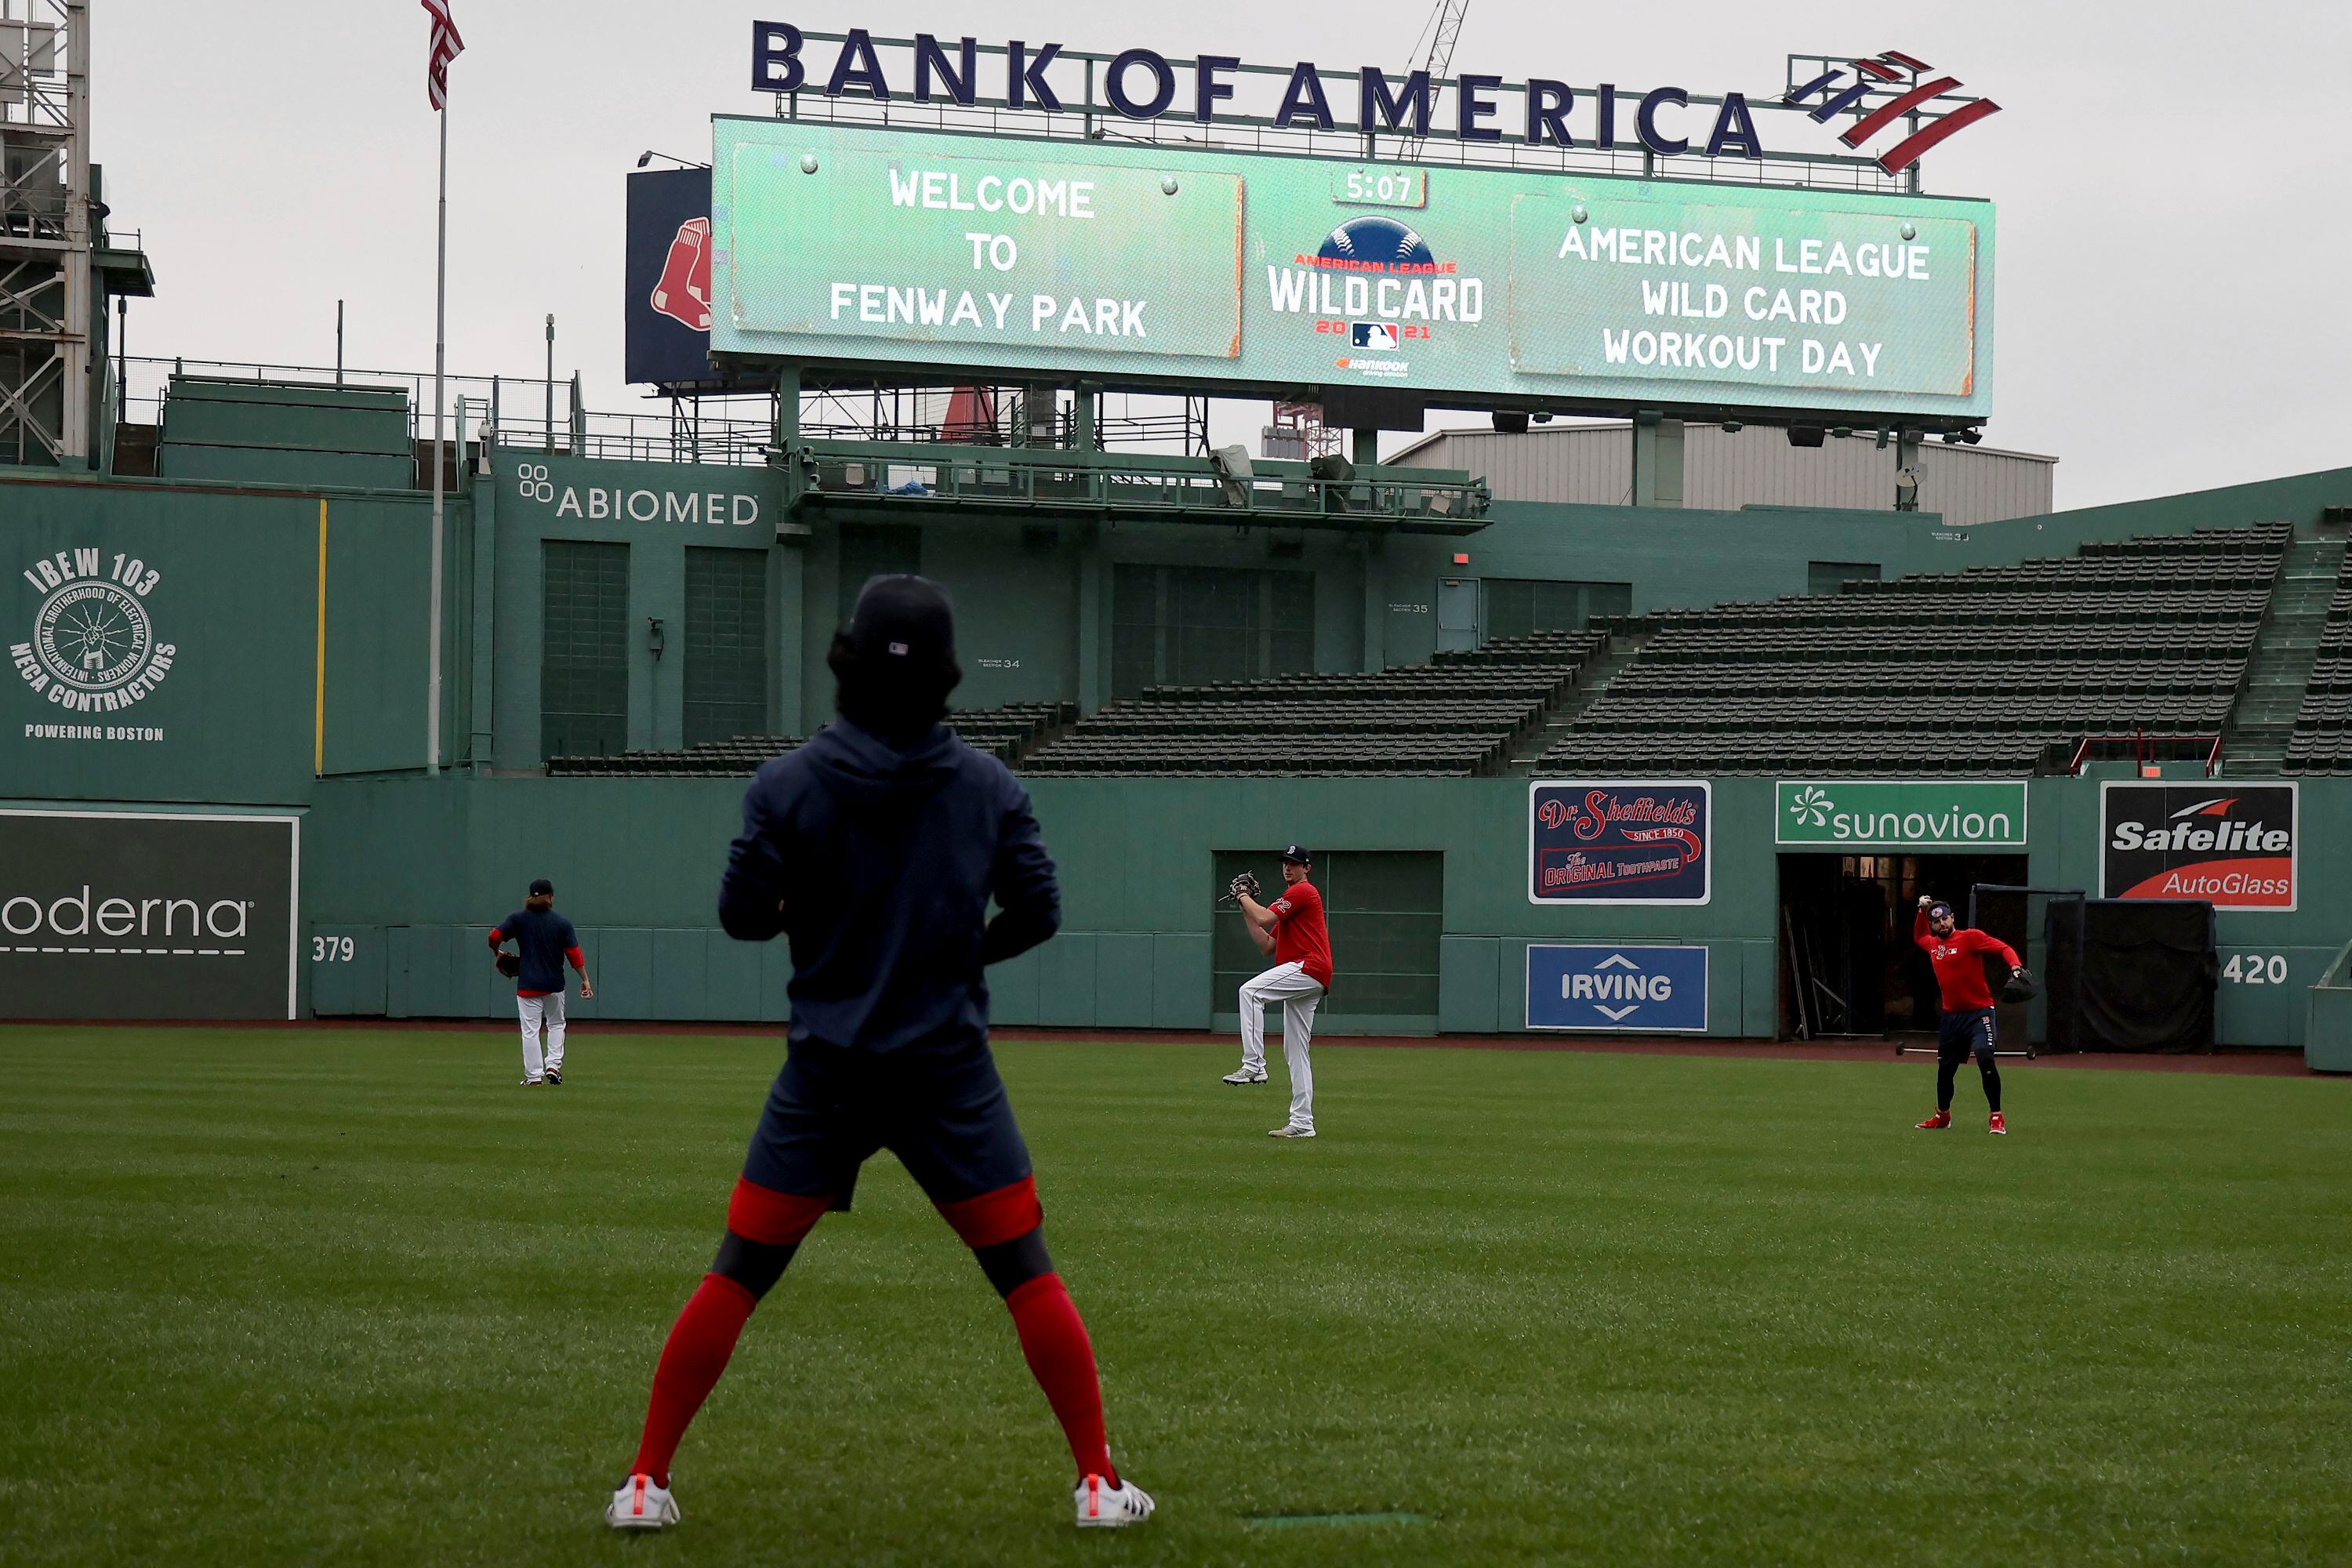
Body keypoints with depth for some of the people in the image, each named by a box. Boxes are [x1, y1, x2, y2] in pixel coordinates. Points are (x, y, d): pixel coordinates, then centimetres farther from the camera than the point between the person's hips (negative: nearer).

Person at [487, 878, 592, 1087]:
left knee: (530, 1030, 0)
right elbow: (574, 953, -6)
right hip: (554, 985, 1)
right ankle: (553, 1066, 7)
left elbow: (494, 936, -9)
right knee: (556, 1024, 20)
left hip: (527, 984, -1)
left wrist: (498, 955, 10)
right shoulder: (562, 923, -2)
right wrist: (585, 980, -2)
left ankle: (534, 1076, -2)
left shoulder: (518, 919, -1)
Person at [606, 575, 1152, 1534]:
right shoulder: (989, 788, -3)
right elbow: (1037, 912, -1)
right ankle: (1098, 1483, 6)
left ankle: (646, 1482, 6)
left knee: (736, 1277, 7)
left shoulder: (787, 786, -7)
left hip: (827, 1069, 0)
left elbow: (743, 915, -5)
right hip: (950, 1068, 0)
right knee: (1027, 1276, 7)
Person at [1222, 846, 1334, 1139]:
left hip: (1309, 967, -10)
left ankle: (1253, 1066, -30)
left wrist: (1243, 896, 4)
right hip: (1309, 981, 10)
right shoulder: (1290, 901, 29)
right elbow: (1266, 947, 25)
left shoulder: (1303, 891, -2)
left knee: (1251, 991, -25)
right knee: (1295, 1052, 9)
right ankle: (1302, 1123, 9)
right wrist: (1245, 906, 23)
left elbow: (1264, 918, -13)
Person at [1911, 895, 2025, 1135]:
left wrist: (2015, 967, -35)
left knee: (1985, 1058, -24)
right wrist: (1922, 911, 19)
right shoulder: (1933, 944, 12)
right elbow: (1918, 937, 36)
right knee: (1944, 1068, 14)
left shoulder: (1970, 937, -8)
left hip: (1979, 1012, -7)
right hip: (1951, 1015, 7)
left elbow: (2003, 948, -16)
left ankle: (1997, 1118, -18)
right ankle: (1942, 1115, 36)